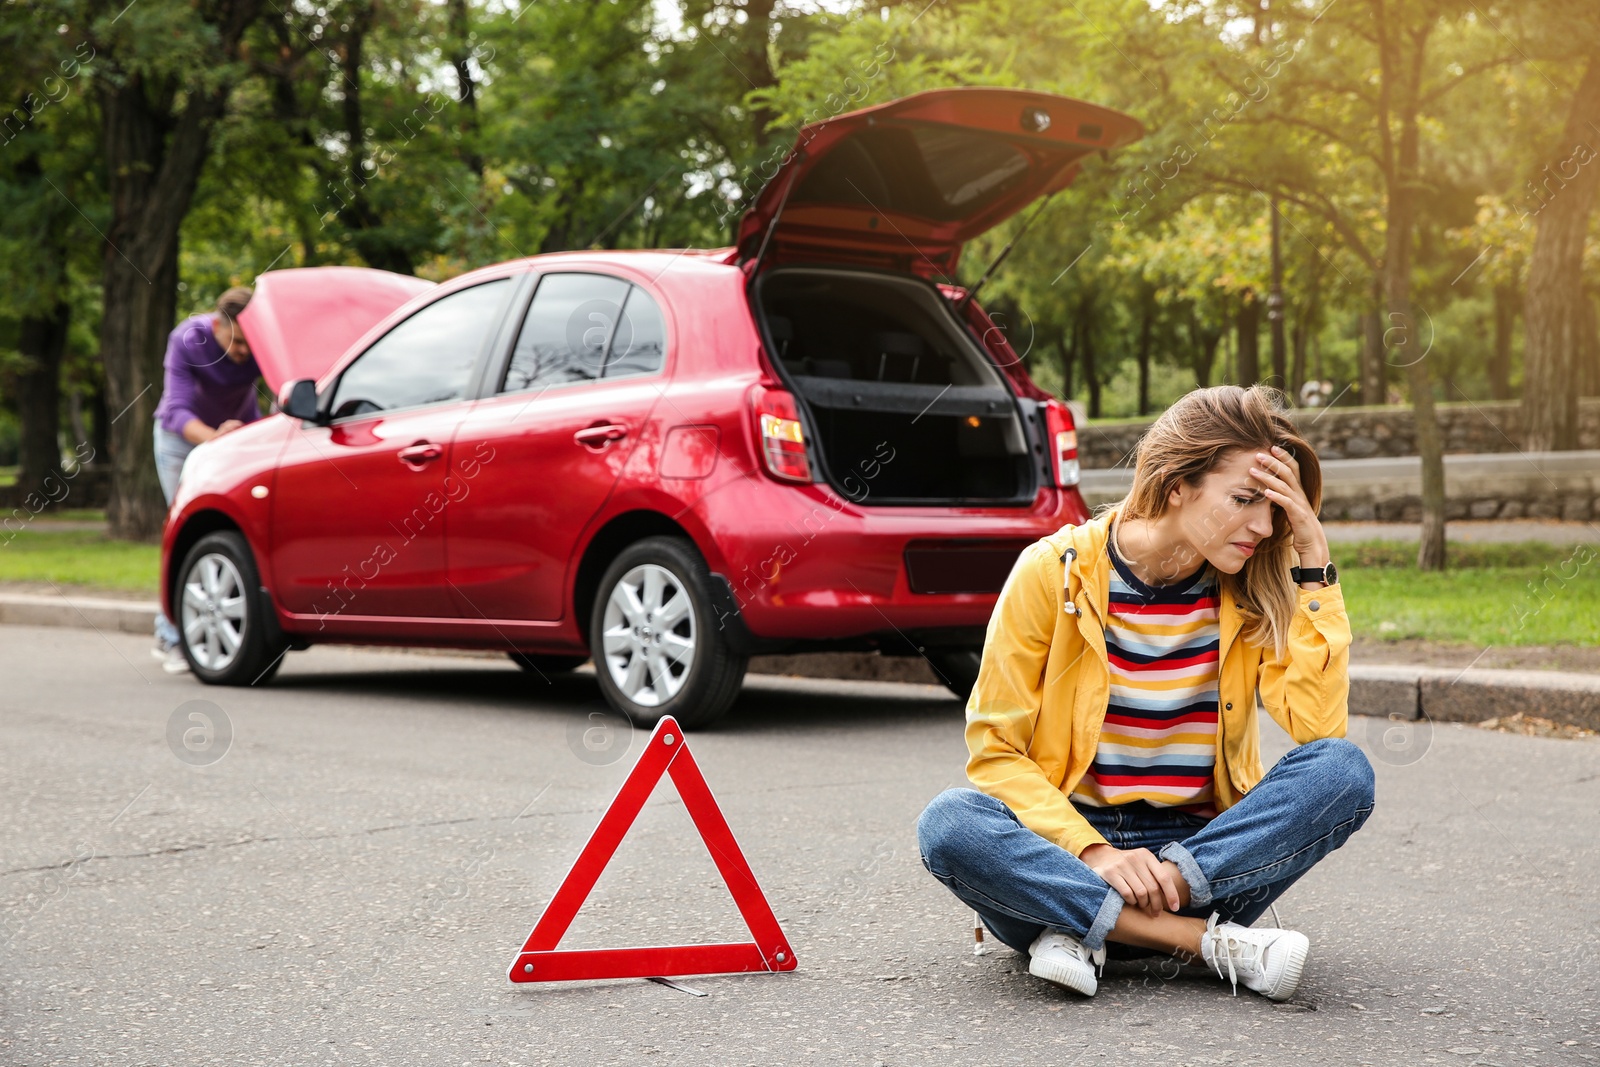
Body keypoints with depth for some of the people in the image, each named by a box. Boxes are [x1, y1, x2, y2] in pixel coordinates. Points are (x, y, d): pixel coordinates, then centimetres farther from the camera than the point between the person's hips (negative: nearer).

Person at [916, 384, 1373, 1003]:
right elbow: (994, 750, -8)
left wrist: (1314, 562, -12)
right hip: (1064, 848, -2)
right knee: (949, 823, -32)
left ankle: (1082, 927, -24)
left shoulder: (1253, 590, 1)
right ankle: (1213, 945, -29)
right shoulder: (1055, 571, -7)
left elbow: (1321, 725, -13)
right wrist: (1094, 852, -22)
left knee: (1344, 772, -23)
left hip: (1201, 849, 3)